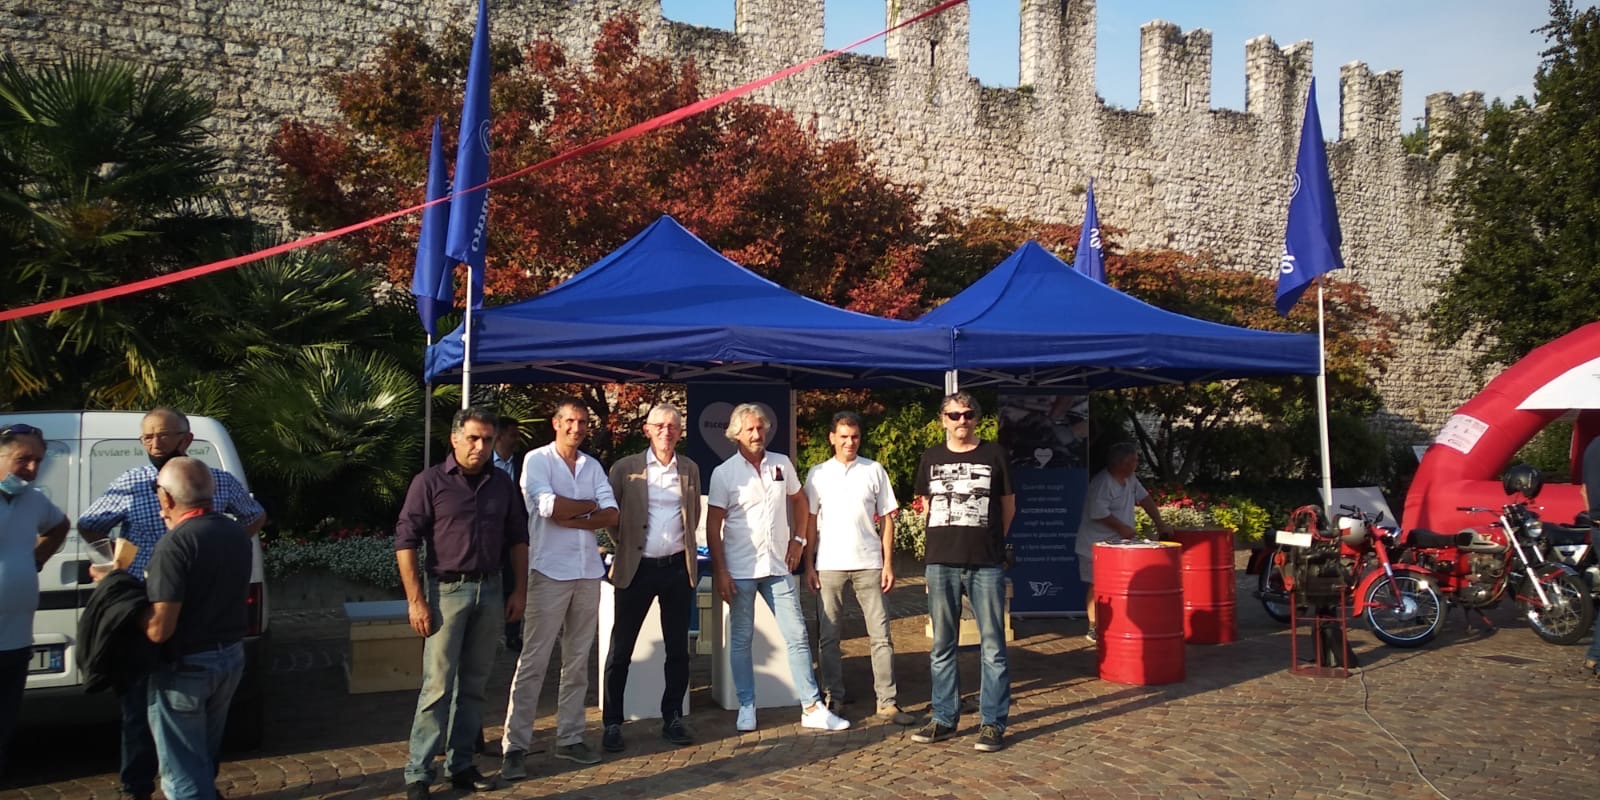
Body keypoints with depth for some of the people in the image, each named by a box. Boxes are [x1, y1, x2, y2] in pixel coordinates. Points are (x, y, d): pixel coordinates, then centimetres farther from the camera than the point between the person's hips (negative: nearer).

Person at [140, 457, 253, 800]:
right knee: (205, 756, 27)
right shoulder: (236, 533, 2)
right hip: (231, 656, 8)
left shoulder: (176, 543, -22)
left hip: (186, 666, -7)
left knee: (183, 771, 6)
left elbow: (159, 630, -24)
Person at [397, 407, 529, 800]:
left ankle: (460, 765, 22)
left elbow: (517, 538, 13)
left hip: (490, 591, 4)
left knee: (474, 685, 11)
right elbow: (405, 541, -8)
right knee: (438, 686, -4)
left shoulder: (503, 484, 7)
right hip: (446, 590, -4)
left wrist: (518, 590, 8)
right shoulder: (430, 481, -5)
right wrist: (416, 600, -12)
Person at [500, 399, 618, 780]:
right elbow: (549, 507, -19)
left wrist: (571, 520, -13)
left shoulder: (593, 466, 11)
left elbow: (611, 515, 2)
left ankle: (569, 738, 19)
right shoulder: (536, 460, -3)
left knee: (578, 661, 10)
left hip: (588, 573, 5)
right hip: (549, 572, -5)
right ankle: (514, 747, 2)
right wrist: (589, 506, -5)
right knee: (533, 662, -3)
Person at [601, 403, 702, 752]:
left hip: (678, 567, 3)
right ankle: (612, 723, 13)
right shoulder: (625, 468, -1)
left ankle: (672, 719, 20)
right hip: (637, 567, -2)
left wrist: (682, 544, 12)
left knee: (678, 649, 8)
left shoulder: (690, 470, 8)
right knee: (621, 649, 2)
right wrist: (626, 545, 3)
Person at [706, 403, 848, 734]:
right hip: (740, 570, -3)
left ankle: (812, 707, 9)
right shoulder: (724, 473, -5)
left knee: (797, 635, 3)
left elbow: (799, 501, 21)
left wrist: (799, 539, 9)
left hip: (777, 567, 3)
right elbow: (713, 527, -5)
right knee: (741, 639, 6)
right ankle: (747, 706, 19)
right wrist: (720, 572, -10)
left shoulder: (782, 464, 5)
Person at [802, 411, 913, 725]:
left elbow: (887, 519, 6)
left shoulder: (874, 471, 5)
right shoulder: (818, 473, 6)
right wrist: (809, 566, 1)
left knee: (880, 634, -1)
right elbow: (810, 521, 7)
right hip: (829, 565, 0)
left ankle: (887, 701, 5)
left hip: (868, 564, 0)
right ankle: (834, 696, 17)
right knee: (828, 635, 5)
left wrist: (888, 564, -1)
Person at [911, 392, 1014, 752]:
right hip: (941, 563, 3)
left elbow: (1008, 506, 11)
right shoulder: (931, 458, 9)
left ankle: (993, 723, 9)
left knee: (992, 646, 1)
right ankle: (944, 718, 20)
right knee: (942, 647, 9)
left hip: (986, 564, -2)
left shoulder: (993, 455, 3)